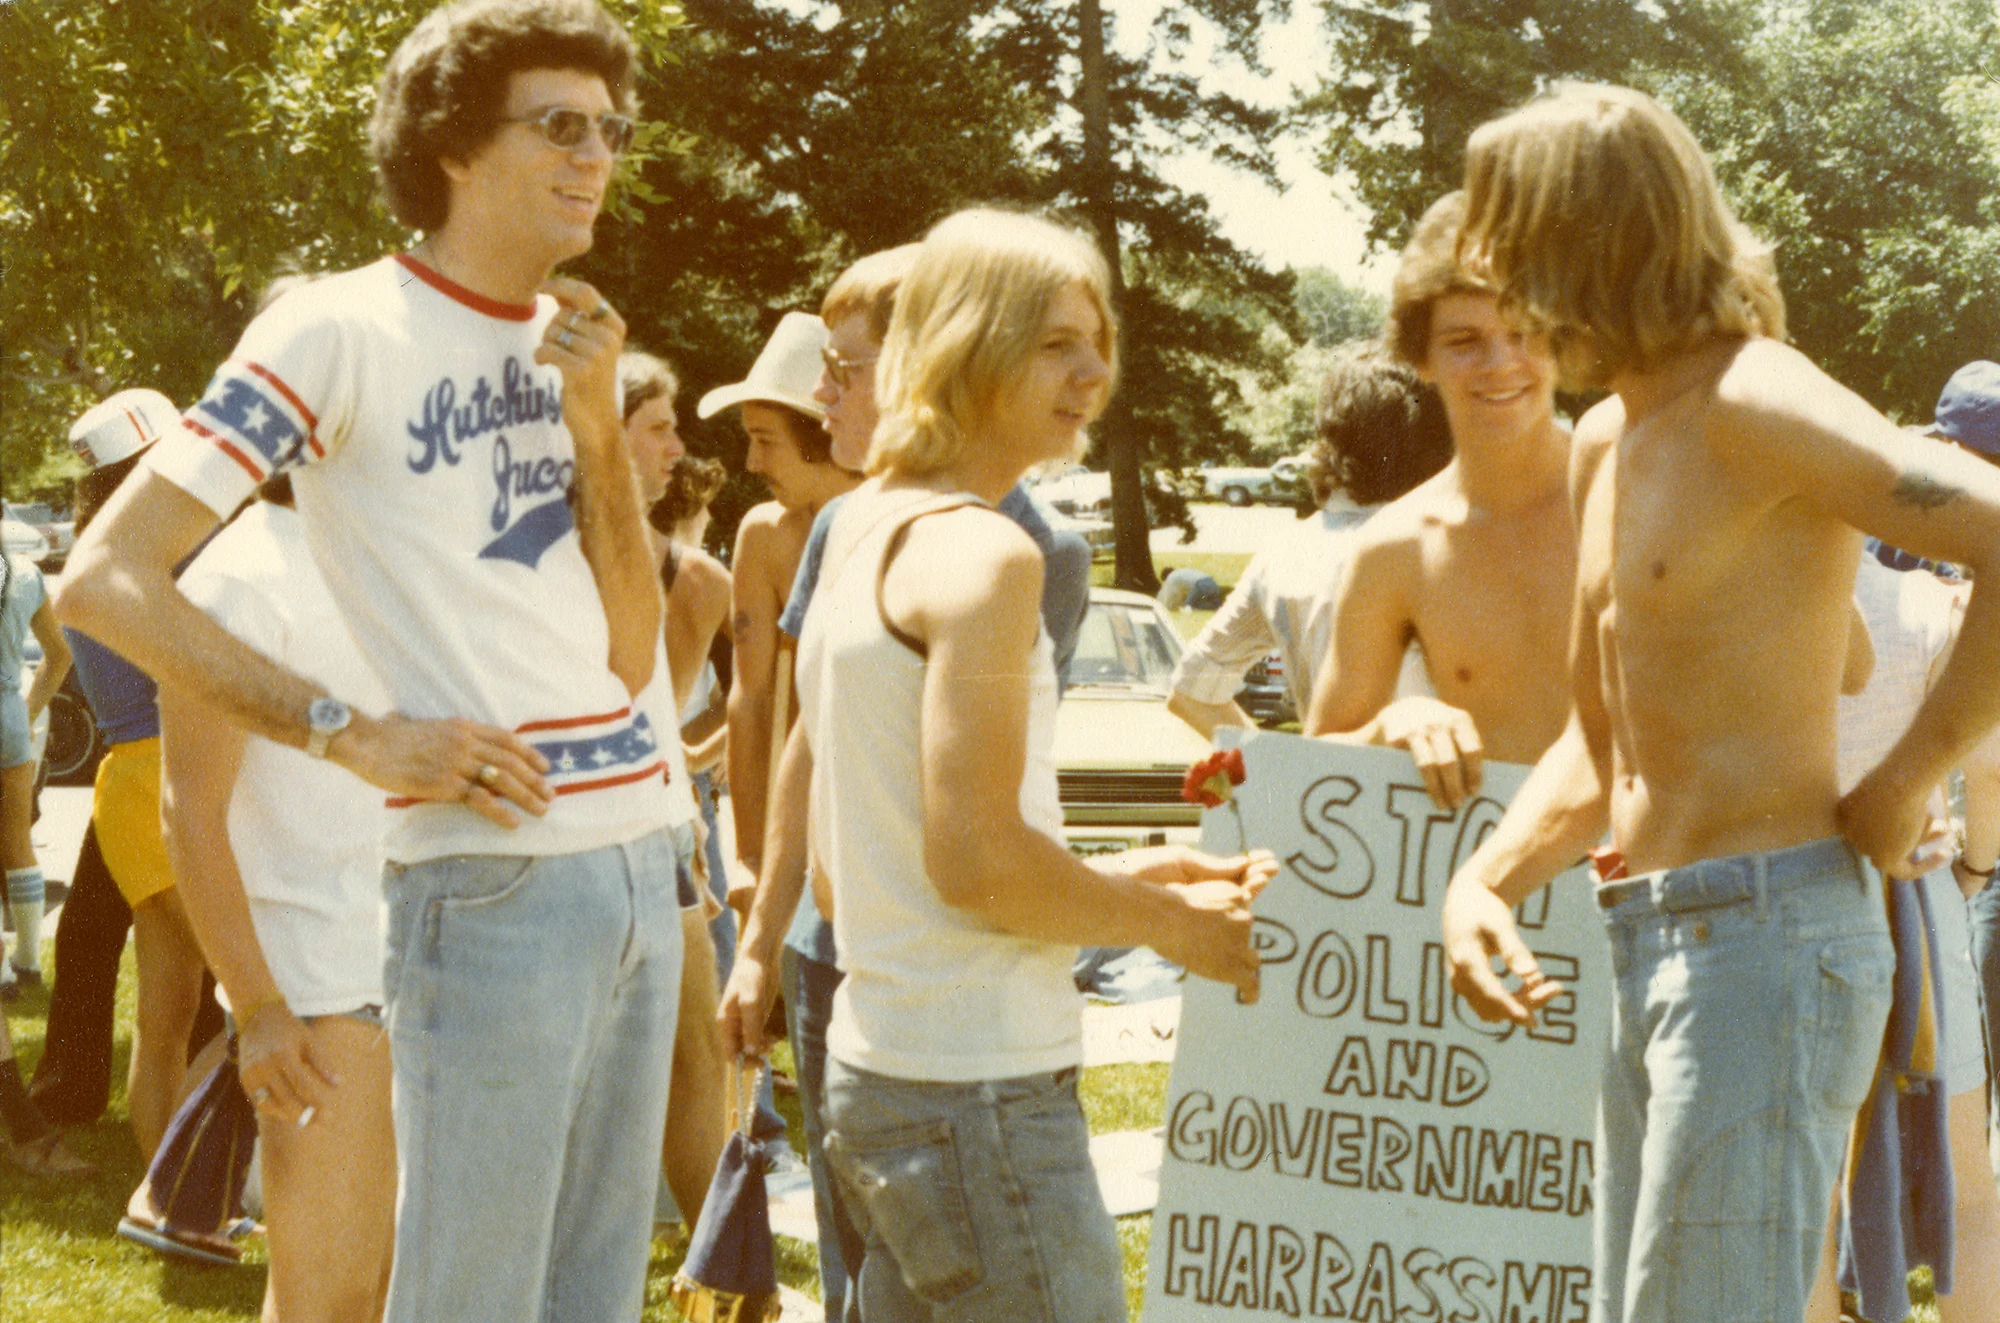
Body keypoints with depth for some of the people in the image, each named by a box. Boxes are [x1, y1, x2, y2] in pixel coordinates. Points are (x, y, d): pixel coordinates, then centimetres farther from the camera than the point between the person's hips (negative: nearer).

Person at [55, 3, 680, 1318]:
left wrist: (597, 424, -2)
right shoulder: (343, 332, -7)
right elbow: (105, 579, -12)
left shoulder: (576, 342, 14)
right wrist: (355, 731, -17)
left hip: (640, 859, 7)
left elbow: (630, 661, 10)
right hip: (493, 878, -7)